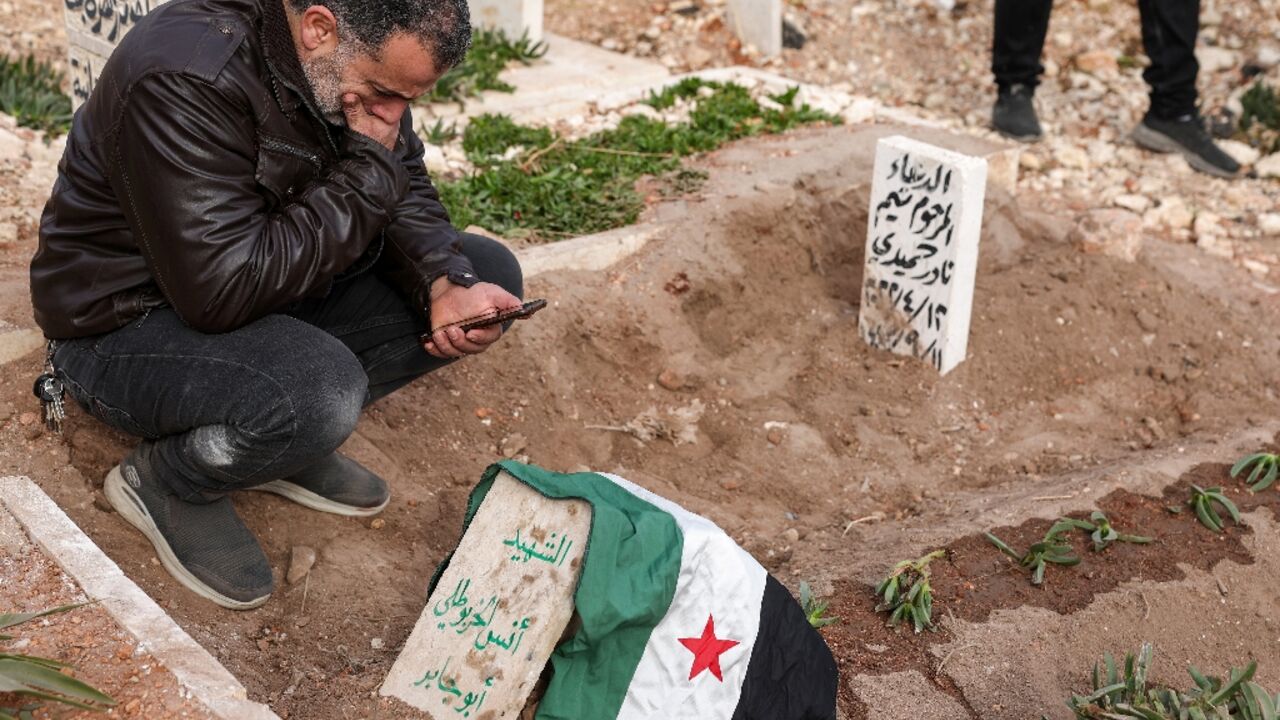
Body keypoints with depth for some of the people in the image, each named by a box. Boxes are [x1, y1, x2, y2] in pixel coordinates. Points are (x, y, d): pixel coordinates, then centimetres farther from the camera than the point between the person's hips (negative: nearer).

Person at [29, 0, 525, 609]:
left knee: (488, 274, -4)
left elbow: (405, 188, 3)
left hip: (272, 290, 8)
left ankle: (292, 430, 2)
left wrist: (446, 283, -18)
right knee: (320, 389, -38)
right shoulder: (185, 81, -31)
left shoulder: (355, 61, -7)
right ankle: (163, 481, -6)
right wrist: (370, 171, -29)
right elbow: (224, 291, -34)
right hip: (126, 325, -8)